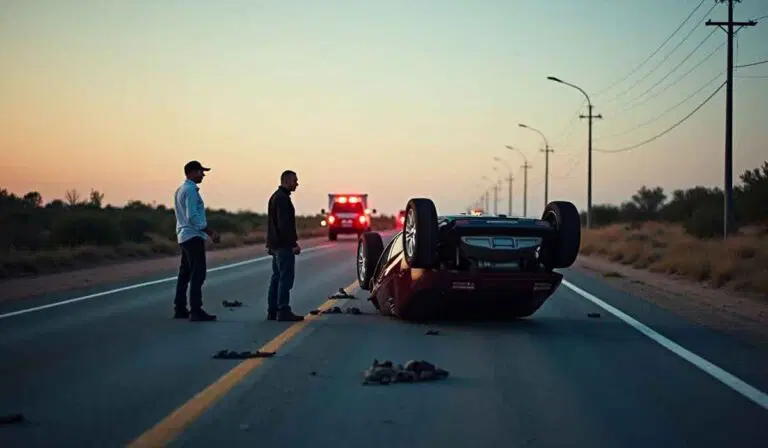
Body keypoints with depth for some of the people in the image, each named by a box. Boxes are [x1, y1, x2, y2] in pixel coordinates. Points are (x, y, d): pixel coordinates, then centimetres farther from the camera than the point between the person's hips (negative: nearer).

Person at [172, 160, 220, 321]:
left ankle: (180, 309, 15)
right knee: (198, 274, -11)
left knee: (185, 273, 12)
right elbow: (193, 216, -20)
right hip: (194, 236, -10)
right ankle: (196, 311, -15)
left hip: (184, 236, 10)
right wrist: (210, 232, -18)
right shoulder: (190, 190, -13)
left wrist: (208, 232, 21)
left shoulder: (180, 190, 18)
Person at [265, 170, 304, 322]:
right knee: (286, 278, -9)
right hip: (284, 245, -11)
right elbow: (285, 224, -22)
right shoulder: (283, 198, -14)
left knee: (277, 278, 12)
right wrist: (294, 243, -20)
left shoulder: (275, 196, 19)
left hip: (276, 244, 11)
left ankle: (272, 311, 13)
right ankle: (283, 312, -10)